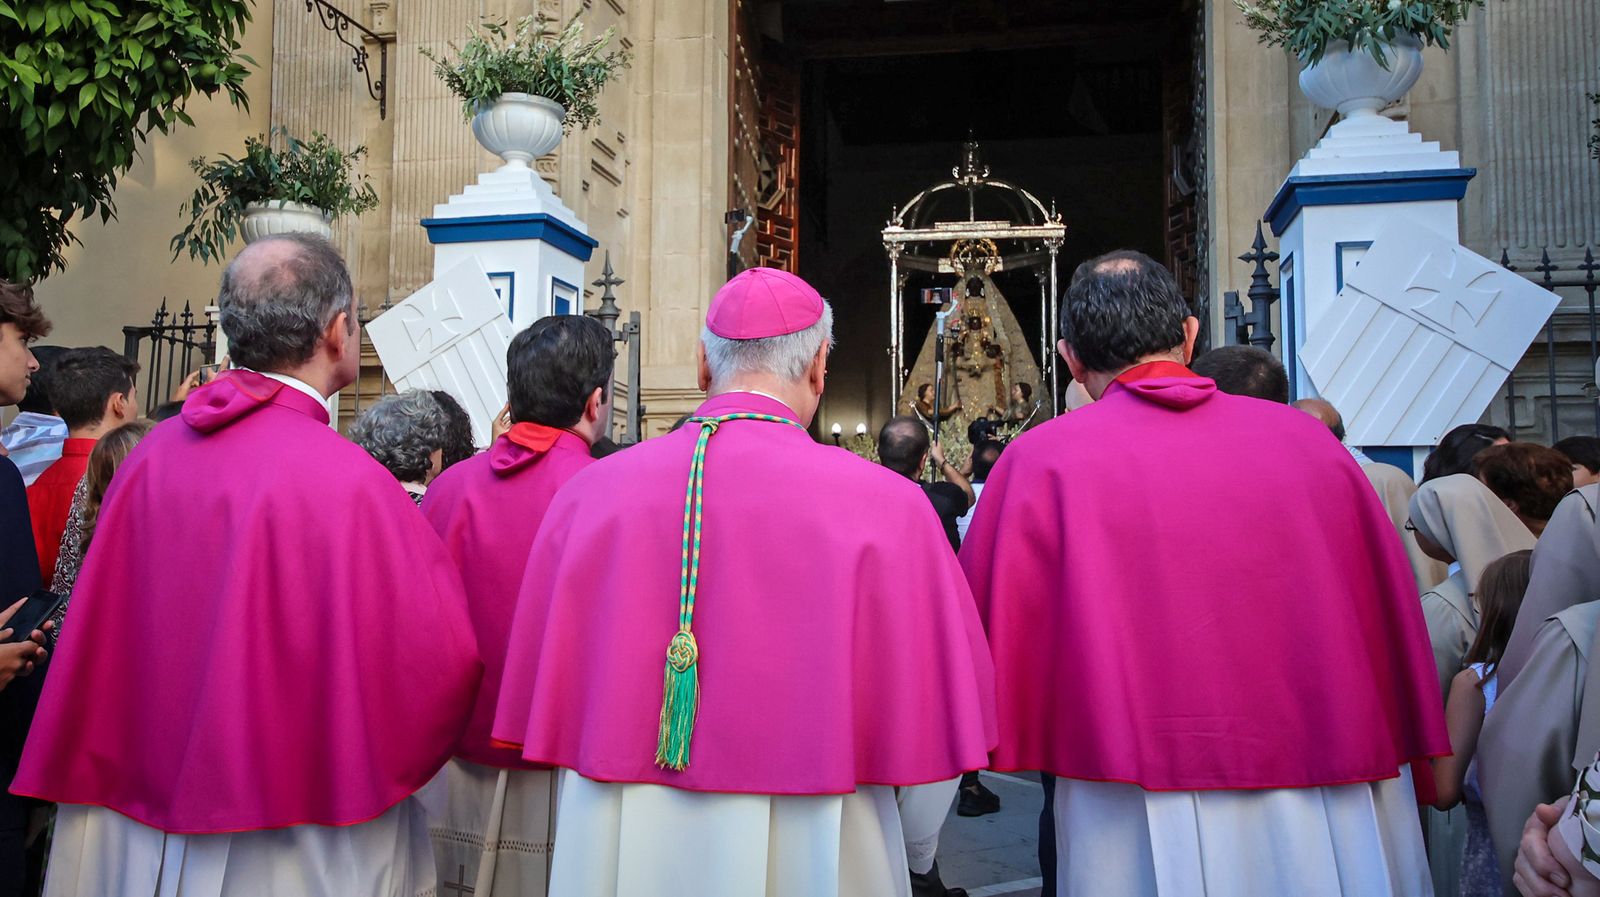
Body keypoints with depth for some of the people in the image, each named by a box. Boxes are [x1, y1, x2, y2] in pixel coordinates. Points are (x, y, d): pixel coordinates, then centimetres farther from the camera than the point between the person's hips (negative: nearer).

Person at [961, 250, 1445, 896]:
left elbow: (992, 640, -6)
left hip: (1143, 838, -2)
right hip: (1332, 829, 3)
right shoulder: (1308, 439, -2)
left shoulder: (1043, 462, -10)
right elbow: (1390, 622, 5)